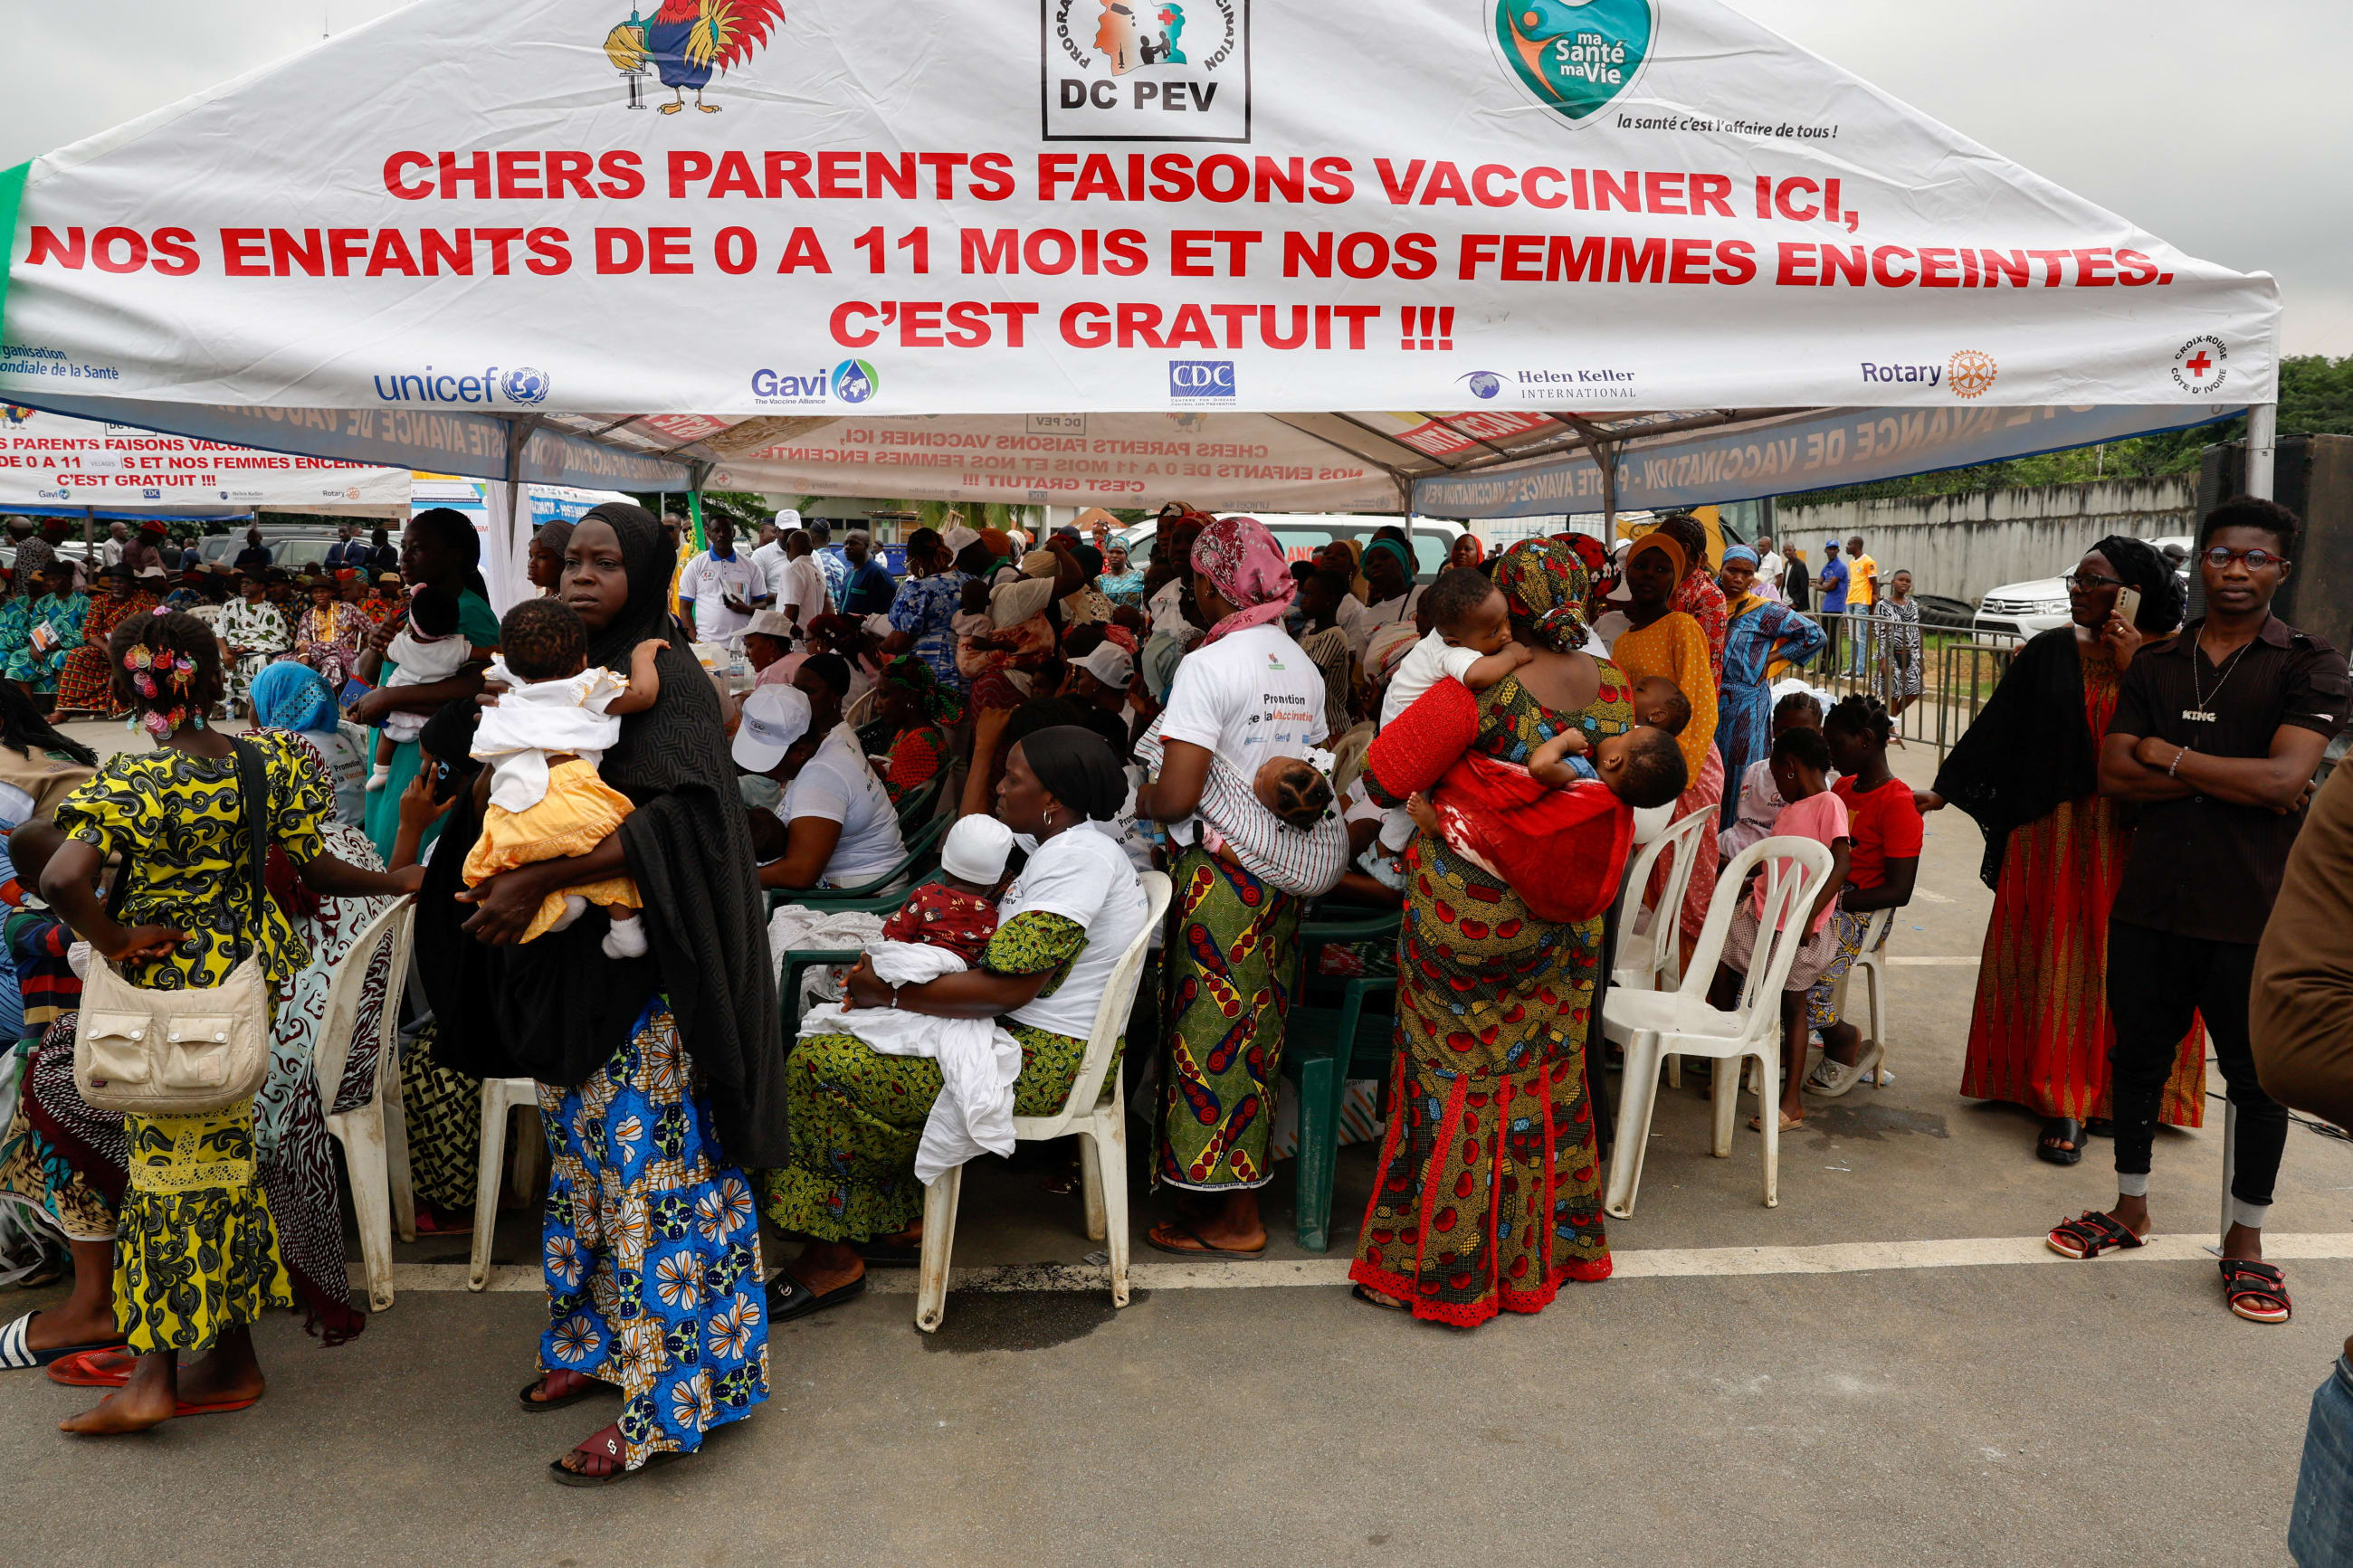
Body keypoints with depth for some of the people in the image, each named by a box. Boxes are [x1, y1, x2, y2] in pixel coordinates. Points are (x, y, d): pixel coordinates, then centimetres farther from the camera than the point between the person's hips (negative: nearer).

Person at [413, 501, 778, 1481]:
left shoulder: (666, 676, -13)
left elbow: (680, 812, -26)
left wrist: (539, 880, -28)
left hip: (648, 973, -8)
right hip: (576, 964, 9)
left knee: (652, 1167, -3)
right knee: (585, 1156, 17)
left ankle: (664, 1397, 7)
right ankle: (597, 1340, 33)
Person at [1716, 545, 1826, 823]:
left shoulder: (1765, 611, -5)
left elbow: (1814, 635, -4)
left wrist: (1771, 658, -4)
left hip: (1746, 704, -4)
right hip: (1711, 701, 4)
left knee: (1740, 775, -1)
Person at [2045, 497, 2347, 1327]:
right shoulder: (2154, 665, 9)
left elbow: (2286, 776, -16)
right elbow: (2114, 774, -2)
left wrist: (2168, 756, -8)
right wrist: (2228, 781, -13)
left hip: (2253, 910, -3)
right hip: (2152, 900, 4)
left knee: (2257, 1077, 7)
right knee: (2139, 1056, 13)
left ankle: (2246, 1238, 23)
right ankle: (2131, 1207, 30)